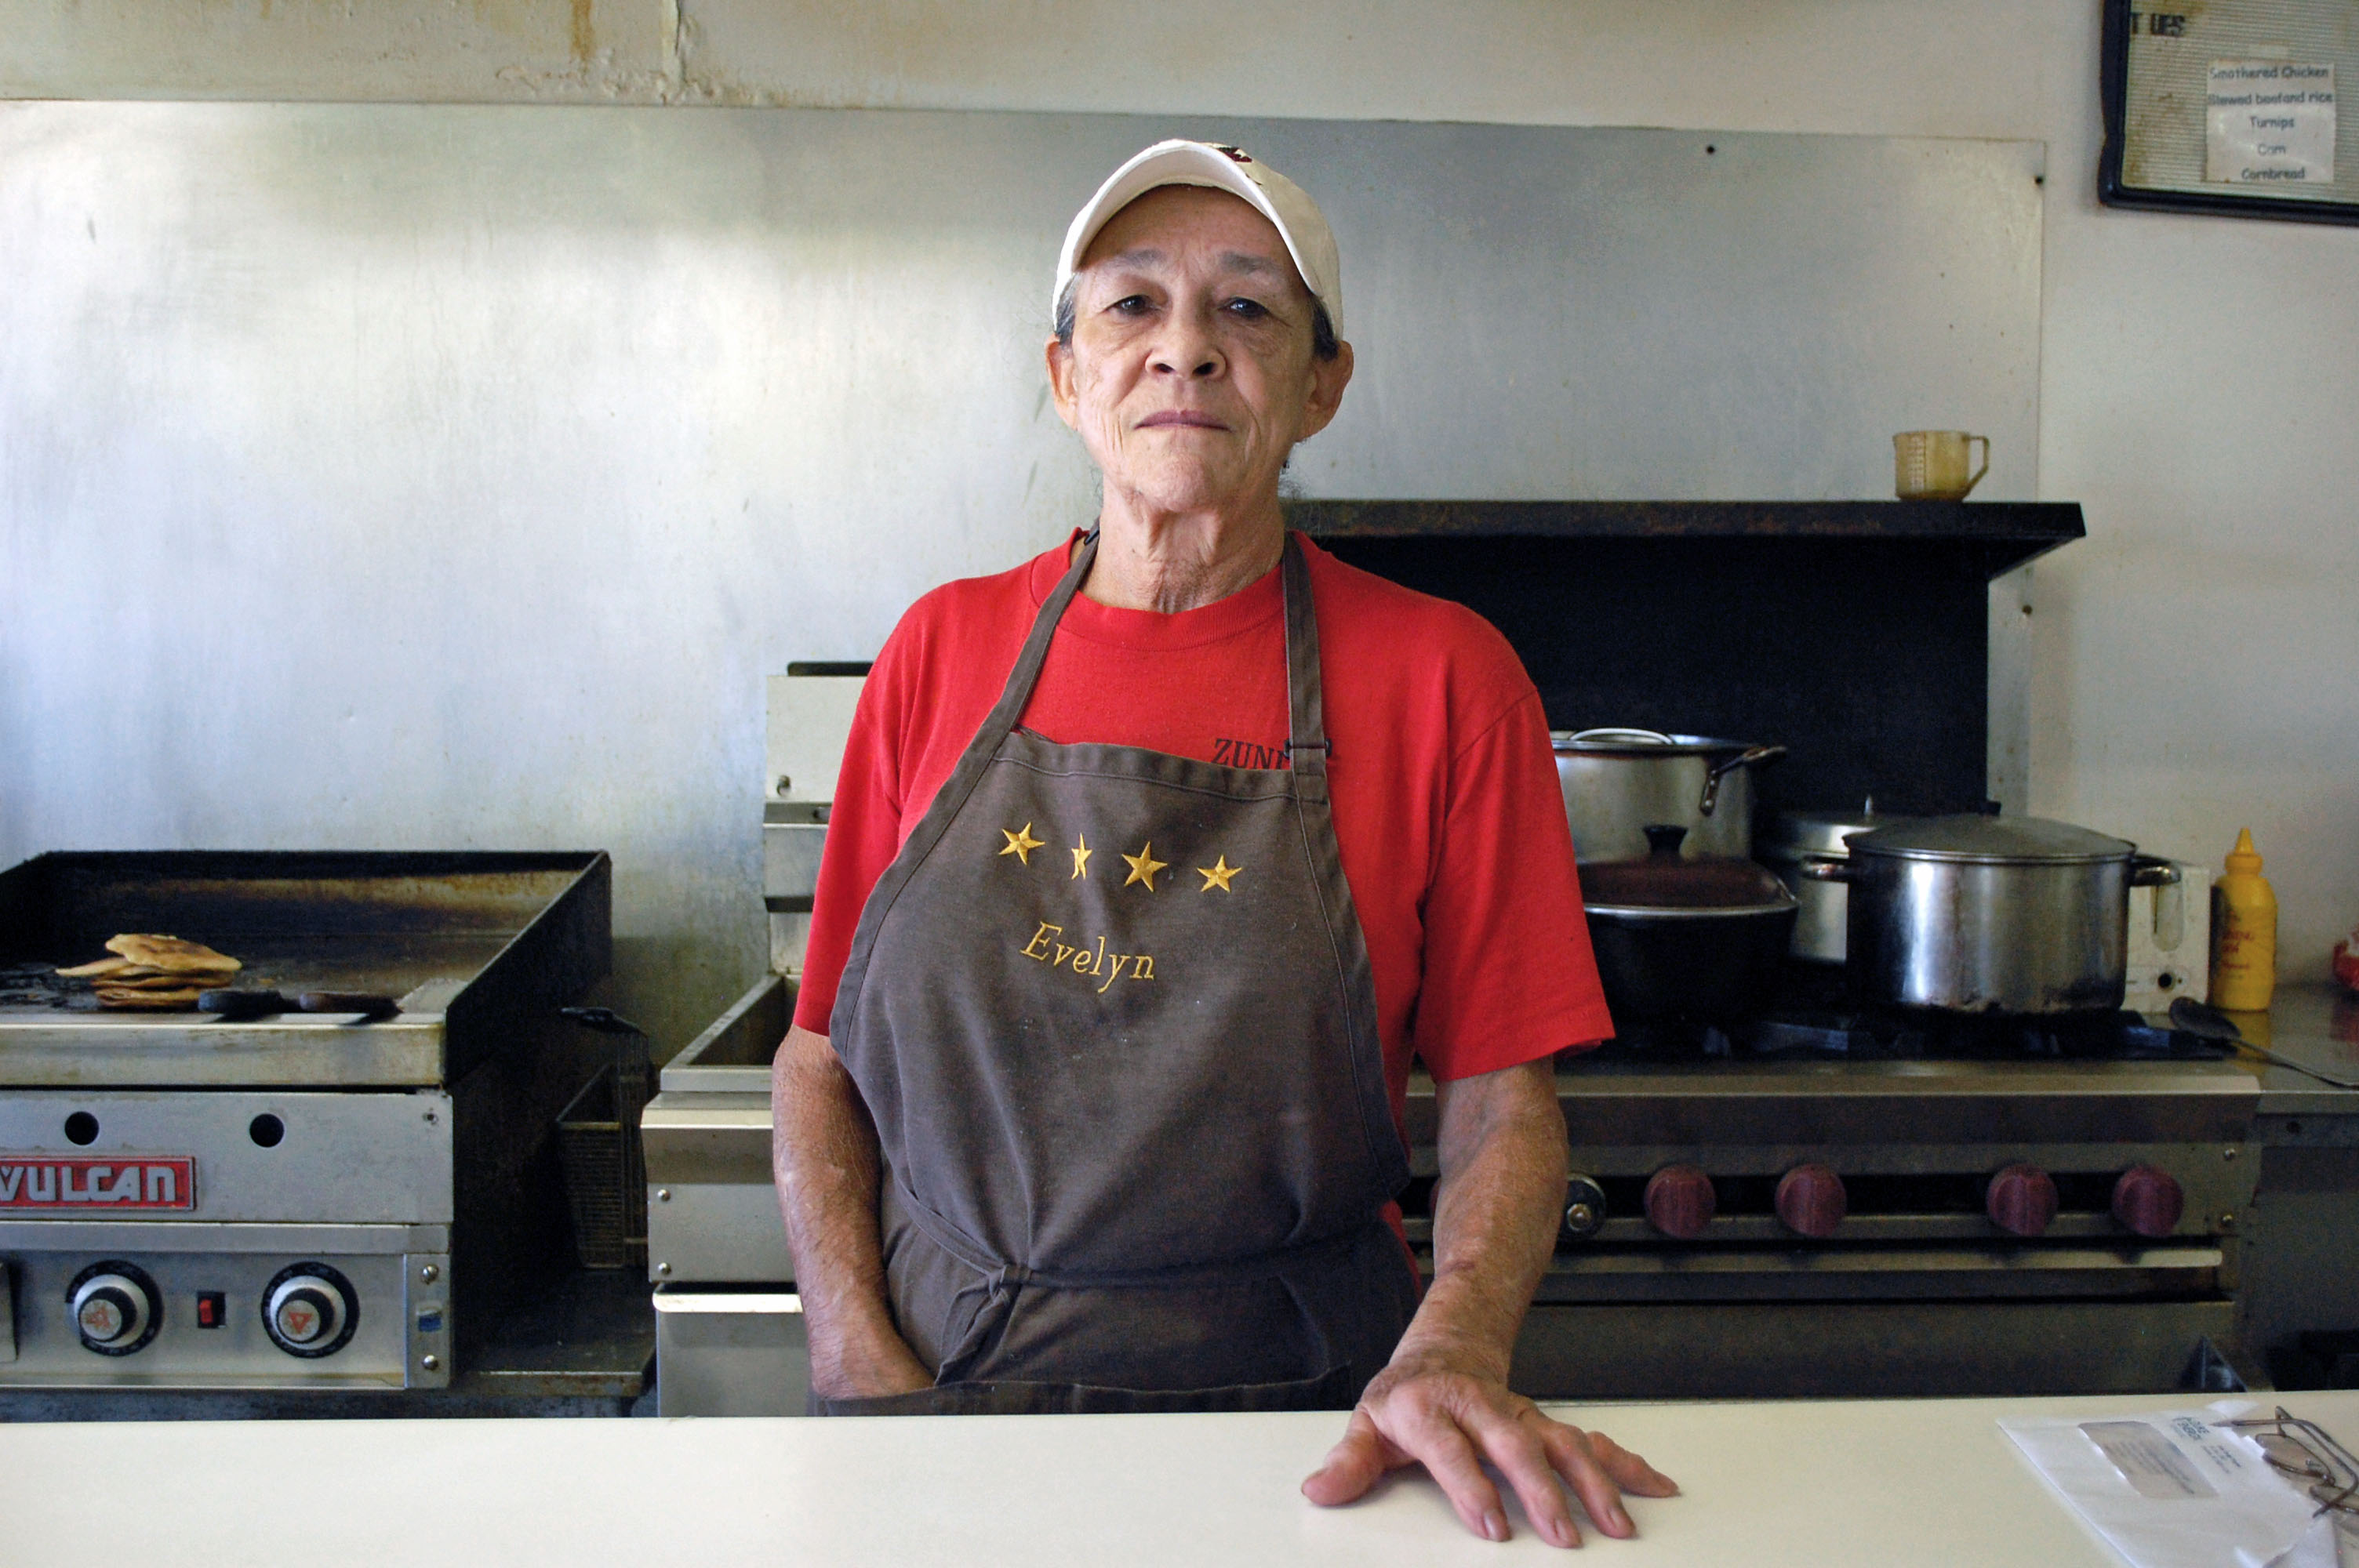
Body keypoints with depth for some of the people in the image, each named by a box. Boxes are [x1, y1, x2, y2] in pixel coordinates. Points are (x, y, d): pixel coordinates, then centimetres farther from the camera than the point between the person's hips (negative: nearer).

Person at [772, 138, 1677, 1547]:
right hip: (936, 1391, 2)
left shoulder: (1442, 678, -3)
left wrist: (1451, 1353, -19)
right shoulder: (944, 651, 4)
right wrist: (867, 1374, -6)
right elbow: (821, 1064, 6)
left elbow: (1503, 1101, -2)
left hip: (1288, 1413, -1)